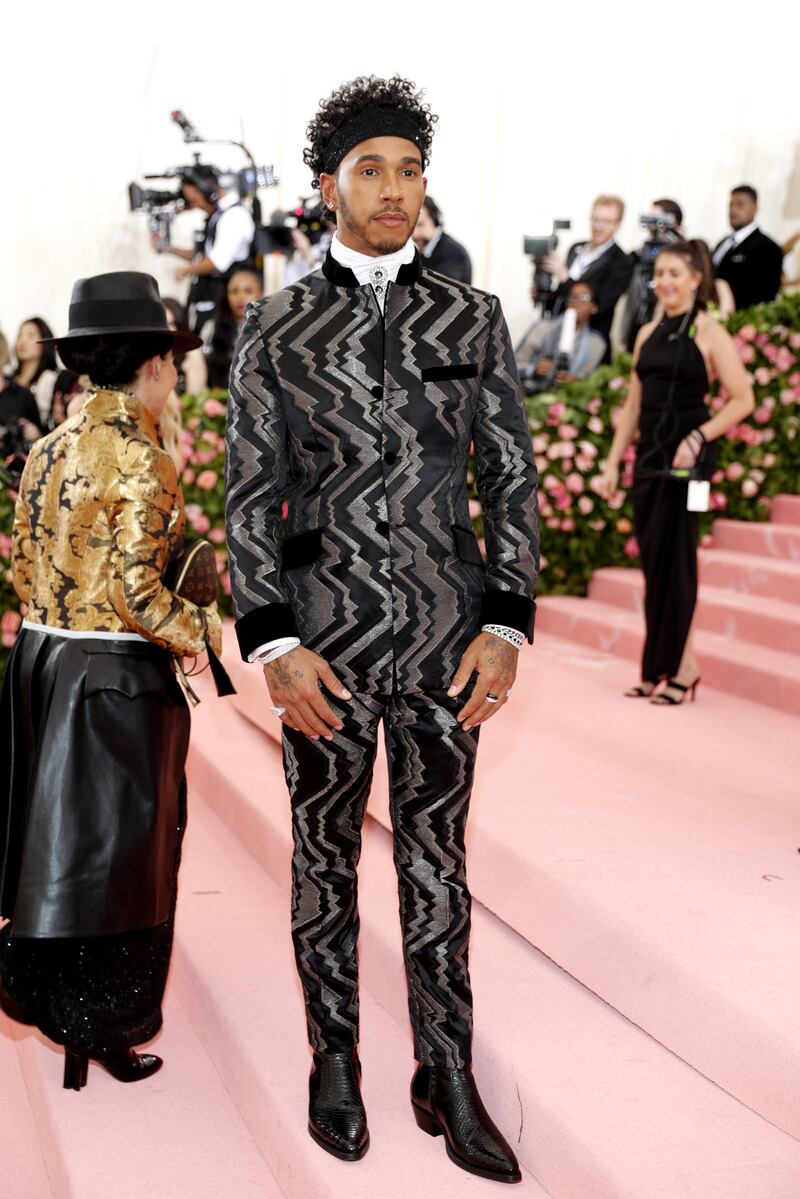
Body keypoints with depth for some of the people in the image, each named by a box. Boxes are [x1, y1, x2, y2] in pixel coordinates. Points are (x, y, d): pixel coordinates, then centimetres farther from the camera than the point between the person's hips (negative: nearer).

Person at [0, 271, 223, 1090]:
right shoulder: (140, 459, -18)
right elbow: (137, 592, -22)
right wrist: (203, 632, -7)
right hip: (113, 675, -8)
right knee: (115, 845, 6)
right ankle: (96, 1029, 18)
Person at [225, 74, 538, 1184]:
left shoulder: (473, 321, 4)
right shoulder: (274, 329, 2)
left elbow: (512, 480, 4)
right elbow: (250, 496, 0)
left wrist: (506, 626, -5)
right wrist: (274, 645, -9)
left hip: (448, 642, 1)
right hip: (324, 643, 0)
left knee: (438, 863, 11)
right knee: (325, 862, 12)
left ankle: (448, 1081, 25)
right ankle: (335, 1066, 30)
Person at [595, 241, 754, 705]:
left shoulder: (709, 333, -5)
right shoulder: (649, 334, 14)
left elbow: (743, 400, -9)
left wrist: (697, 437, -19)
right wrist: (614, 461, 13)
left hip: (685, 456, -7)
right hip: (649, 454, 7)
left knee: (673, 558, -4)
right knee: (653, 558, 7)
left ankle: (678, 667, 5)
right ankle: (669, 664, 15)